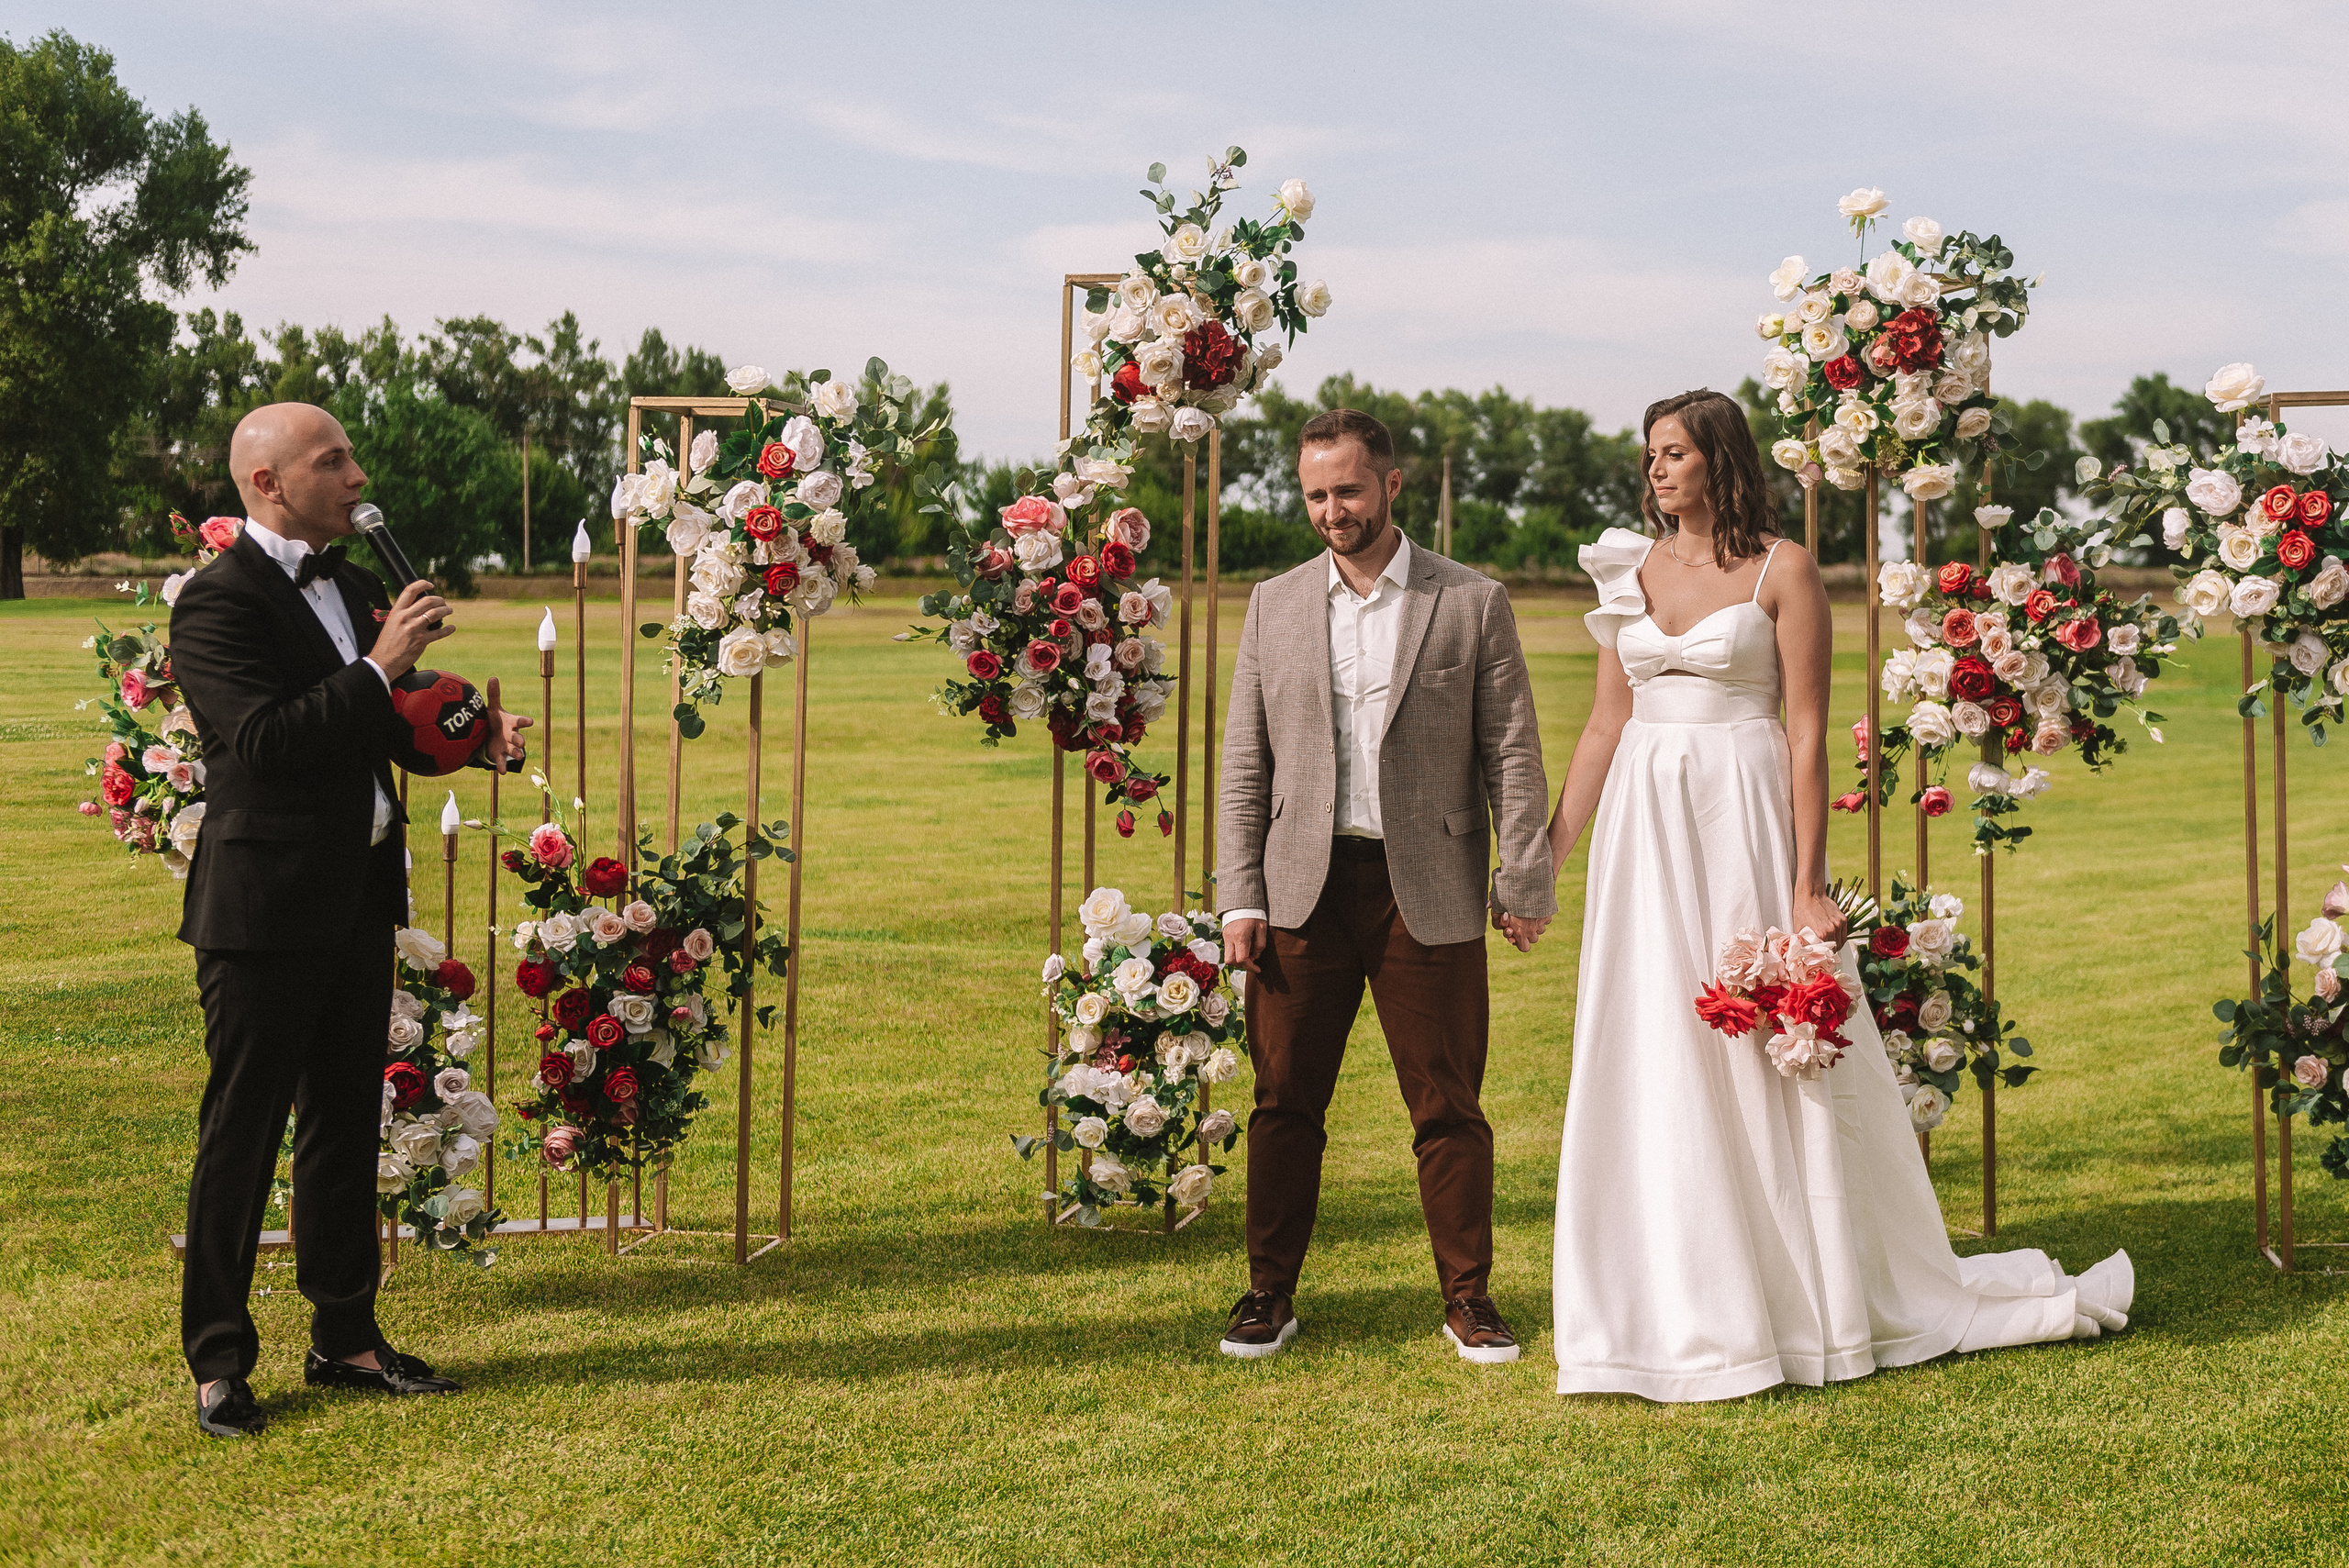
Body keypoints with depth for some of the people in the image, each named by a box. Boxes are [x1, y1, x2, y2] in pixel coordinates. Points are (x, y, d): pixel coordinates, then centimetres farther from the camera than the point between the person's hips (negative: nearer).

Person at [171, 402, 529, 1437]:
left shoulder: (350, 583, 13)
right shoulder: (219, 601, -14)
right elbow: (266, 743, -24)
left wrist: (469, 736, 6)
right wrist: (380, 667, -22)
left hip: (361, 895, 8)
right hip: (265, 906, -8)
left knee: (345, 1124, 15)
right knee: (240, 1136, 0)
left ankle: (344, 1339, 25)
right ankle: (219, 1363, 10)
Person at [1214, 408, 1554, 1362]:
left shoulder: (1473, 603, 2)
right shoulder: (1274, 605, 10)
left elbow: (1512, 754, 2)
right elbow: (1245, 761, 9)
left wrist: (1525, 883, -4)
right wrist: (1240, 896, 2)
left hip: (1431, 891, -2)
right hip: (1305, 890, 2)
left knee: (1449, 1106, 3)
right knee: (1285, 1102, 6)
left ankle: (1468, 1296, 16)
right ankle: (1270, 1293, 18)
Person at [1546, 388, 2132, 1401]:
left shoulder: (1781, 570, -5)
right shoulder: (1631, 572, 10)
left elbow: (1809, 734, -9)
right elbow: (1604, 727, 13)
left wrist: (1808, 883, -15)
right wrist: (1544, 858, 9)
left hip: (1744, 822, -5)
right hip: (1644, 825, 5)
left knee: (1765, 1059, 1)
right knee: (1654, 1066, 5)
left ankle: (1816, 1300, 16)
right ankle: (1679, 1310, 16)